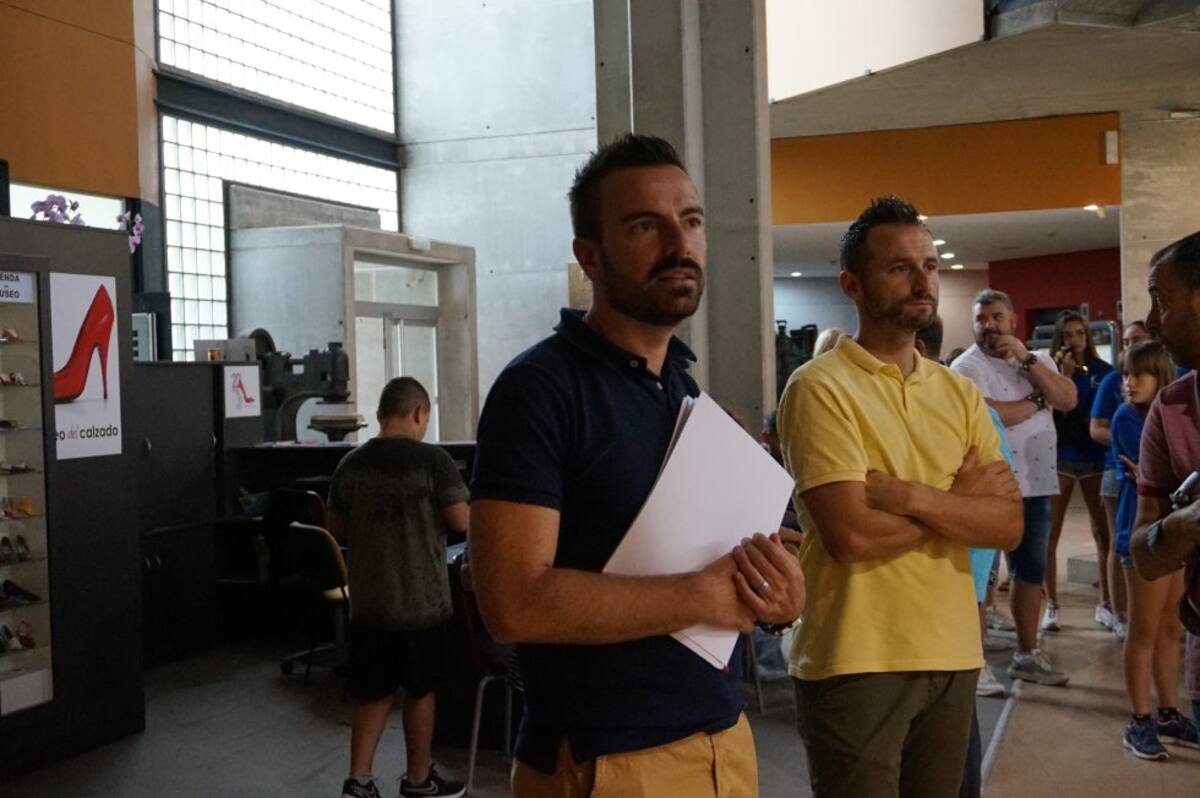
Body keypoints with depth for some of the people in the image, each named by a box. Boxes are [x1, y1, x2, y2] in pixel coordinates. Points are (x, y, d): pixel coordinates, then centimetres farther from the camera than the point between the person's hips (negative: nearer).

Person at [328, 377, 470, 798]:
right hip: (422, 602, -4)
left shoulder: (350, 464, 1)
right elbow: (462, 522, -11)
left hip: (368, 602, 4)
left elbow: (337, 530, 9)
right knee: (420, 691, 11)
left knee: (372, 694, 14)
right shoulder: (433, 460, -13)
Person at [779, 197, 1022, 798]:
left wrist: (911, 495, -17)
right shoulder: (821, 387, -10)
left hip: (954, 654, 6)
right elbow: (851, 537, -20)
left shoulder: (960, 393, 9)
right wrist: (958, 499, -6)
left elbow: (1009, 525, -1)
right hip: (857, 661, -6)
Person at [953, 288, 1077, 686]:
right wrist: (1038, 401, -8)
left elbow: (1068, 399, -5)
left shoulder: (1038, 360, 11)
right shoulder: (966, 367, -9)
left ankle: (1027, 654, 28)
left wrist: (1026, 357, -11)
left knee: (1031, 572, 15)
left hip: (1036, 485, 7)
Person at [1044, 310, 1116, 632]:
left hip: (1096, 456, 2)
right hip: (1060, 456, -1)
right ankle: (1051, 605, 6)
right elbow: (1058, 409, -12)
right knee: (1051, 533, -1)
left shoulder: (1104, 371, 6)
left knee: (1103, 531, 4)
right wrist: (1066, 373, -16)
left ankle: (1106, 603, 15)